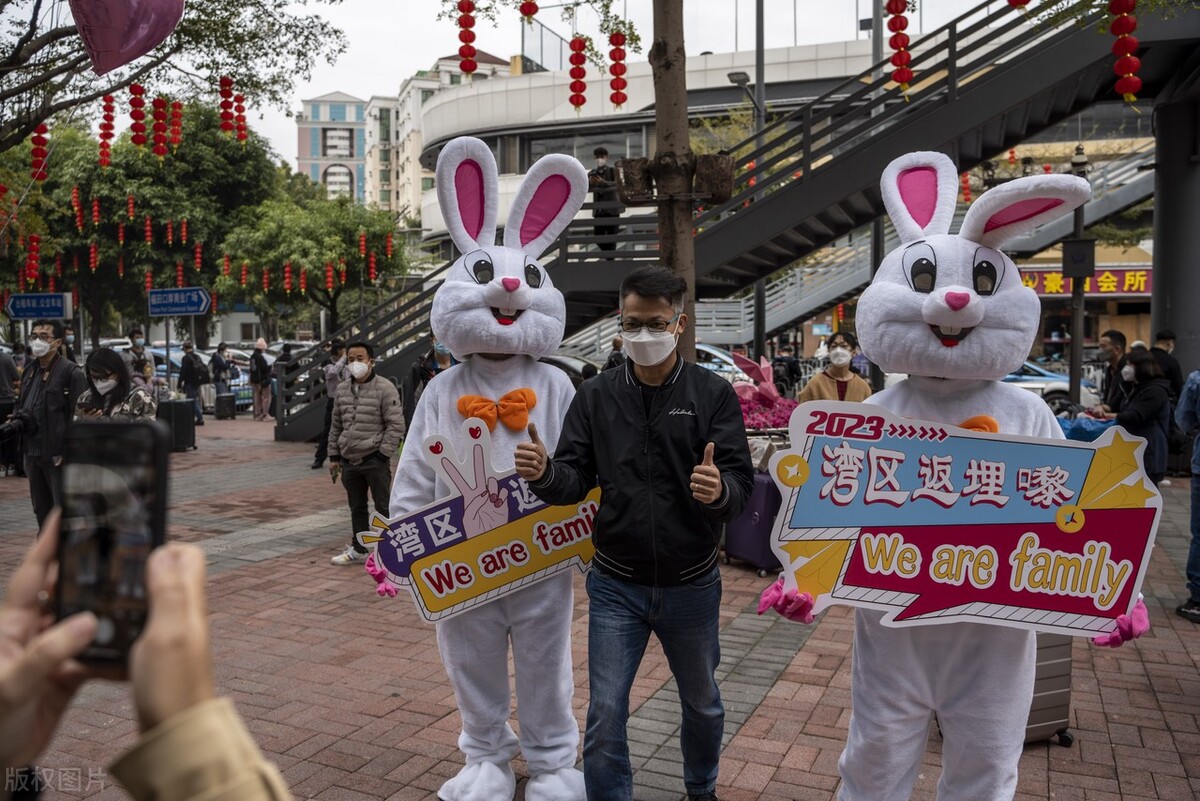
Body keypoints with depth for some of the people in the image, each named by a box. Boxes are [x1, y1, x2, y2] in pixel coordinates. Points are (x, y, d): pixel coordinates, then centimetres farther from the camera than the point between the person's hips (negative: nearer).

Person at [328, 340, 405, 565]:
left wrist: (382, 453, -14)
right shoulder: (342, 390, 9)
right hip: (349, 460, 6)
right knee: (357, 508, 17)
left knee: (383, 507, 2)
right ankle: (358, 549, 30)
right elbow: (336, 425, 16)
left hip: (375, 461, -6)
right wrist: (334, 456, 13)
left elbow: (396, 426, -12)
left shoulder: (385, 388, -10)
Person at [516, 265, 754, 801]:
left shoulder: (714, 394, -9)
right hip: (615, 586, 0)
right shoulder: (595, 397, -2)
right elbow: (576, 480, -3)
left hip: (692, 586, 0)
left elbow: (742, 482, -15)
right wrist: (544, 474, -26)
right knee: (604, 717, 4)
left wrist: (720, 490, -38)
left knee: (702, 705, 22)